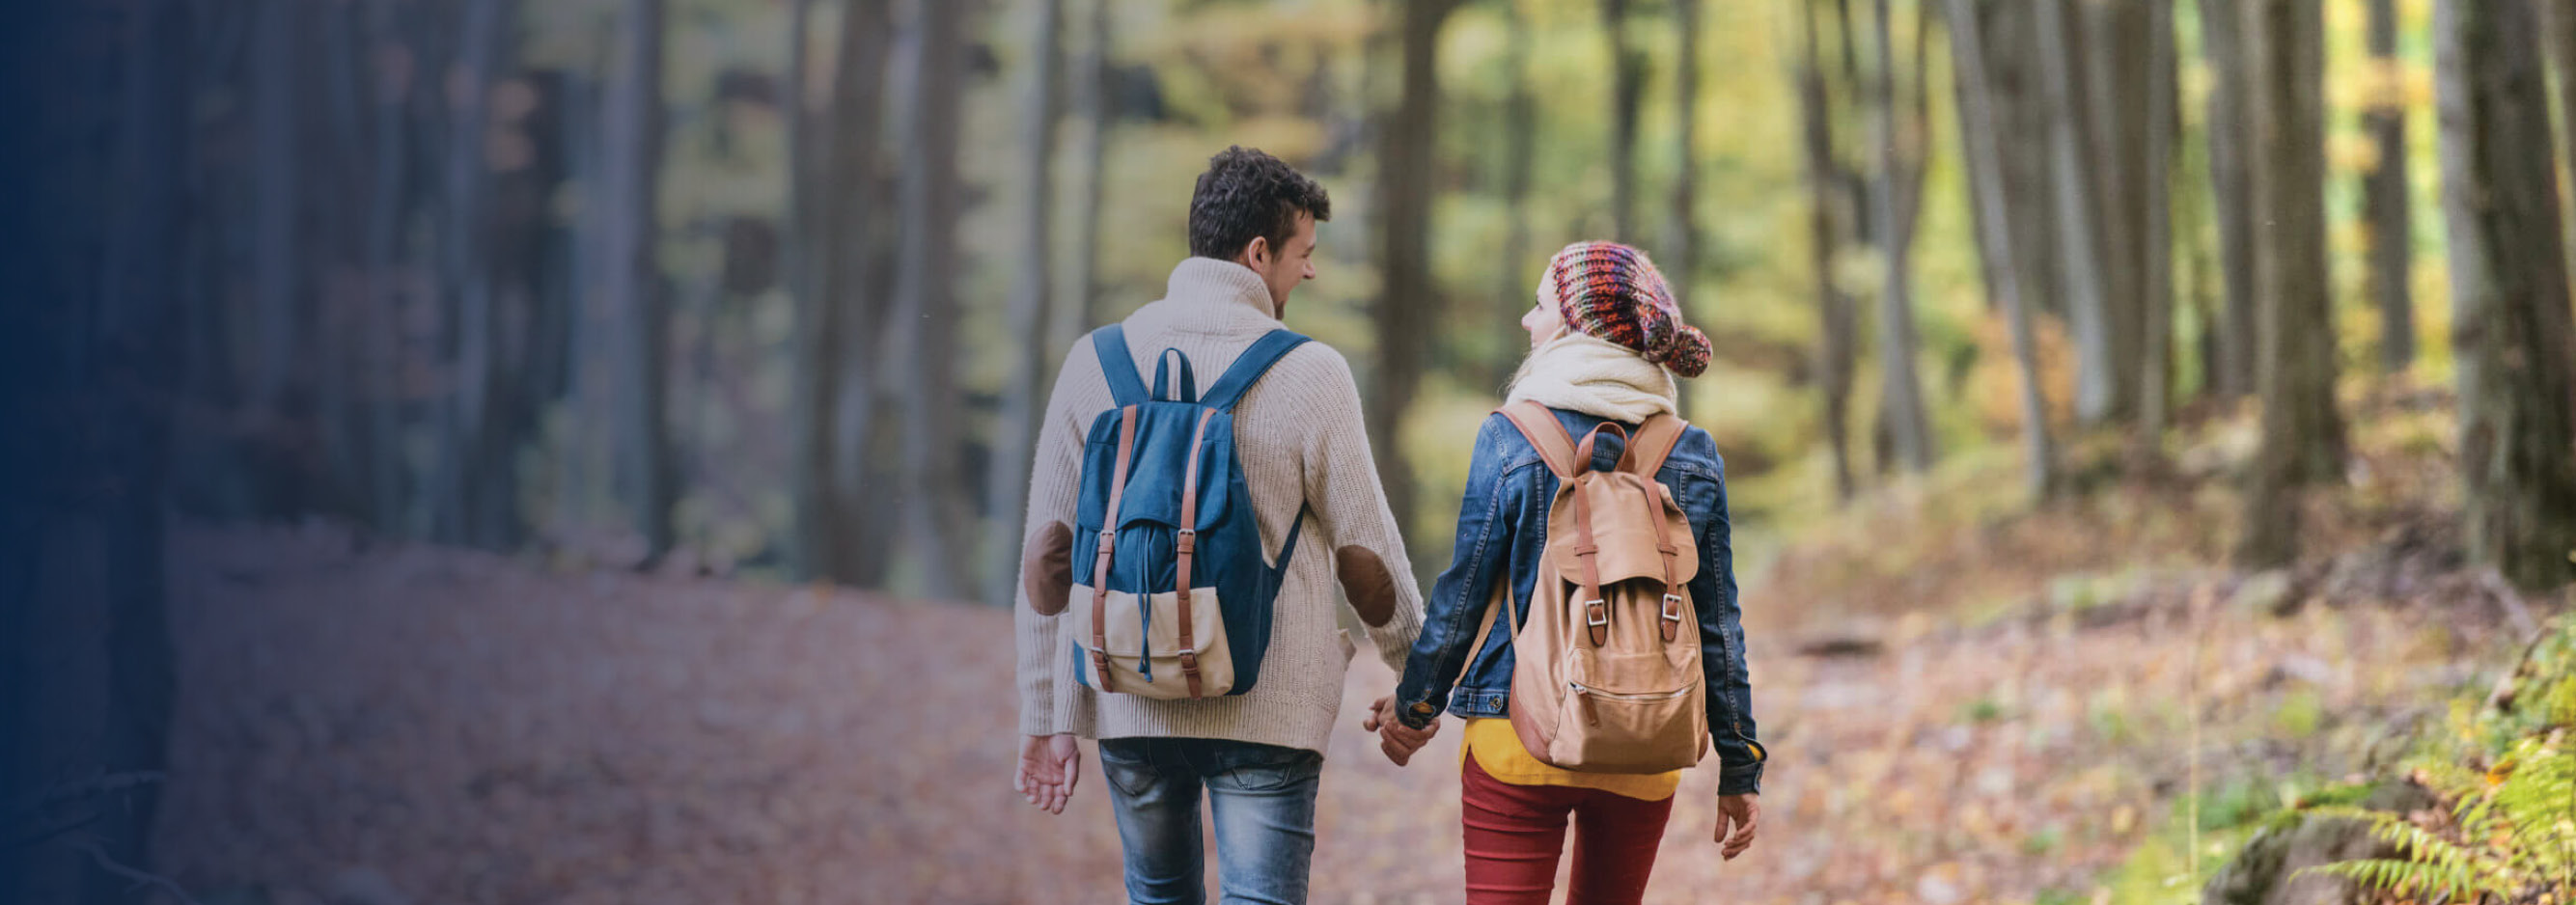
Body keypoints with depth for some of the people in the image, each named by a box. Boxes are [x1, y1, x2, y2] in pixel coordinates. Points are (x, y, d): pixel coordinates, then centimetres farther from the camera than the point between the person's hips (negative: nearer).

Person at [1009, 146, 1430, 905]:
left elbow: (1047, 557, 3)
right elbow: (1366, 556, -2)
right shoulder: (1309, 374, -8)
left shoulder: (1096, 363, 2)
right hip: (1266, 704, -4)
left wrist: (1045, 716, 10)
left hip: (1127, 699, 4)